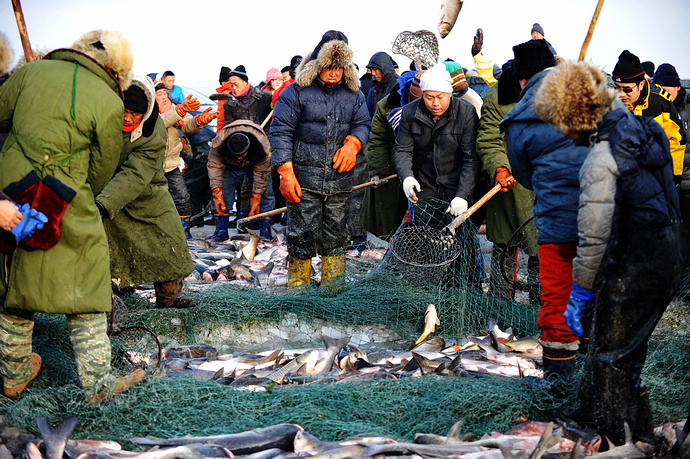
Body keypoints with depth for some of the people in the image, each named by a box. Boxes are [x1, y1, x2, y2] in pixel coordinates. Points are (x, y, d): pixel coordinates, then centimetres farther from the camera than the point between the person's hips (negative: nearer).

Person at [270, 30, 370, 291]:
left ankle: (333, 290, 22)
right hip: (304, 181, -4)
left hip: (340, 180, 4)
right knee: (302, 236, -1)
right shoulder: (297, 92, -3)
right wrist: (286, 172, -13)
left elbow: (363, 124, 18)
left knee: (335, 237, 10)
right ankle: (297, 291, 15)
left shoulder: (353, 95, 10)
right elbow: (281, 132, -5)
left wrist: (353, 142, -7)